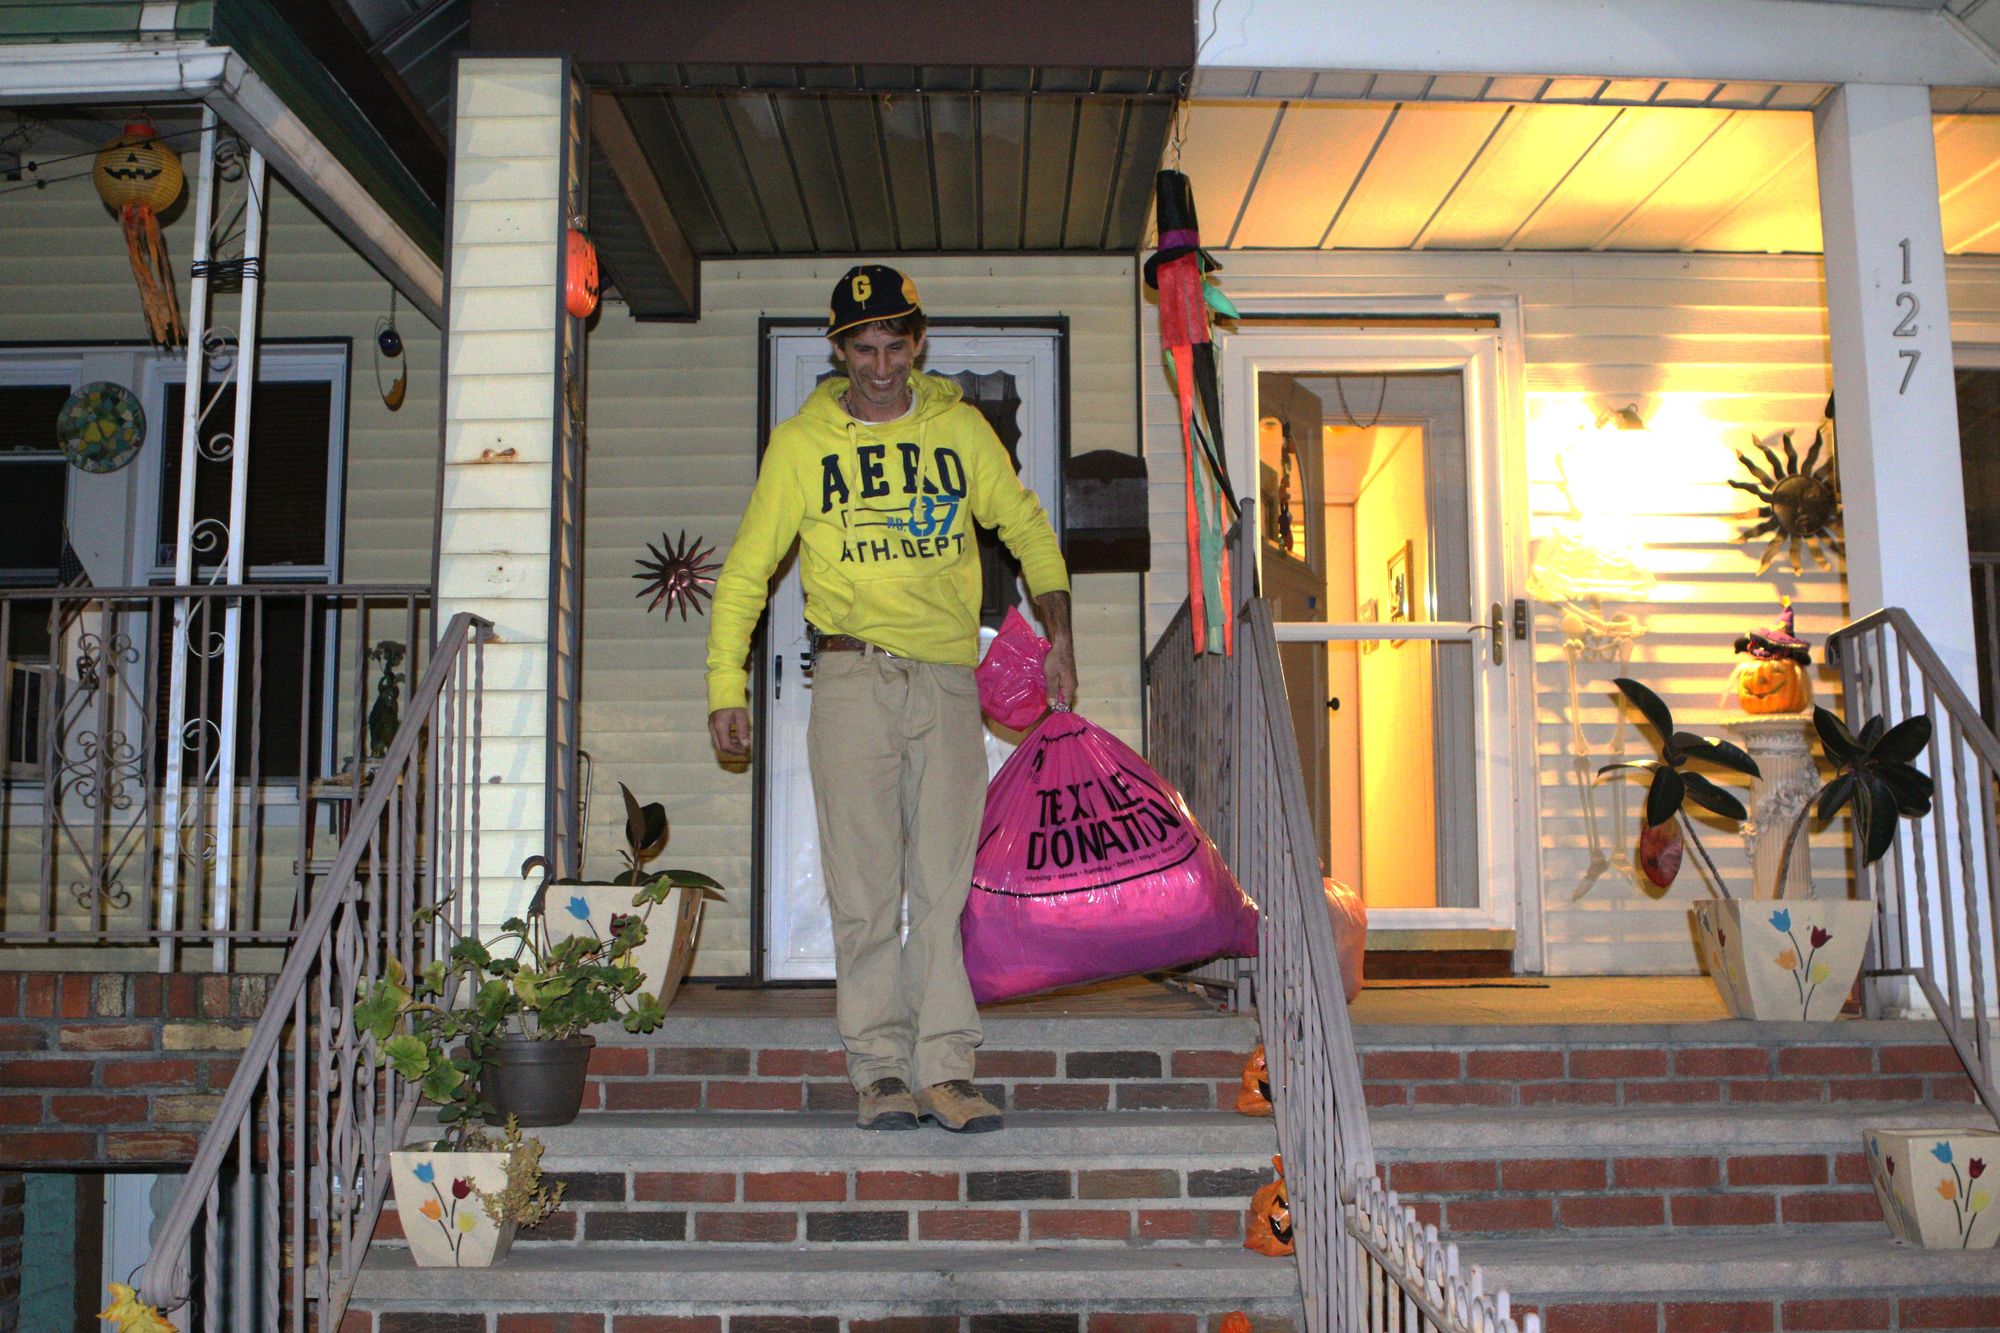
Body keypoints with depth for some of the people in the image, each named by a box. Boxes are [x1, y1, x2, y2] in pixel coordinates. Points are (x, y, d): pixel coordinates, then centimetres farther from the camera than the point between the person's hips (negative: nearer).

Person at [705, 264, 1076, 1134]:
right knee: (865, 886, -3)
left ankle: (945, 1069, 2)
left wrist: (1058, 636, 8)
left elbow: (1027, 527, 20)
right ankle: (879, 1070, 4)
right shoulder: (802, 442, 6)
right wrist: (725, 685, 2)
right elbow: (746, 568, 10)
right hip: (853, 678, -1)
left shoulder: (960, 428, 10)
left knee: (945, 884, -1)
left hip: (950, 680, 1)